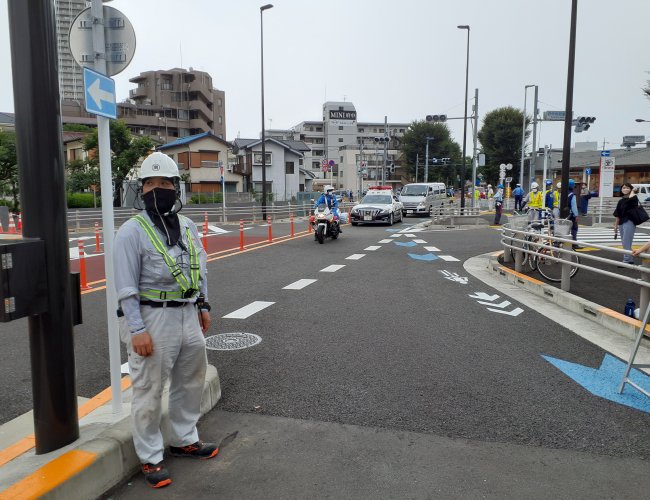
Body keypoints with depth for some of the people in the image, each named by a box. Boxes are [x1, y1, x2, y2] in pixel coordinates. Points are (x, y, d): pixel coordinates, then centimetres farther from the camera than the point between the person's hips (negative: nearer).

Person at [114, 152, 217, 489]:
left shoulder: (188, 227, 10)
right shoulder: (132, 231, -11)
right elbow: (126, 287, -14)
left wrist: (203, 306, 15)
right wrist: (137, 330, -18)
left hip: (188, 315, 7)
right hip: (152, 318, -7)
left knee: (191, 381, 19)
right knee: (149, 391, 3)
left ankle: (184, 440, 39)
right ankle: (150, 458, 22)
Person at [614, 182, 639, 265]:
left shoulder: (634, 198, -6)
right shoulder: (620, 201, 12)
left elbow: (630, 198, -33)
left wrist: (633, 191, -13)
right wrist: (616, 225, 12)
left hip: (630, 223, -7)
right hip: (621, 223, 7)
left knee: (626, 243, -8)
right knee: (625, 243, 13)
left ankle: (627, 260, -3)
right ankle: (630, 260, 22)